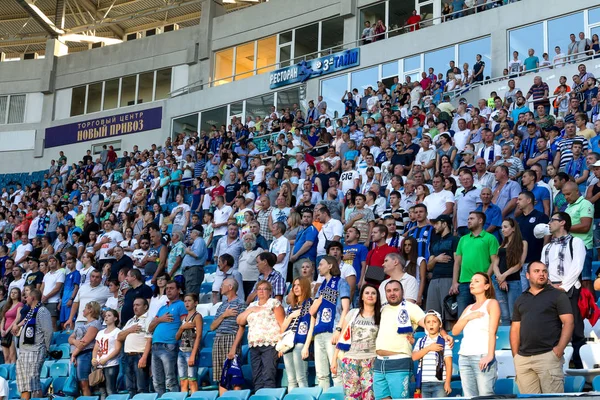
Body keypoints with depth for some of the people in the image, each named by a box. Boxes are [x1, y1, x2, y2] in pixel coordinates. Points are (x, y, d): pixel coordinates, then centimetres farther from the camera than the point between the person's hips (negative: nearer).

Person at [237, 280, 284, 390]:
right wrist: (250, 310, 2)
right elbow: (240, 321, 15)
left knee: (268, 377, -14)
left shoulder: (274, 303, 5)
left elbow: (282, 324, -3)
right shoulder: (252, 305, 22)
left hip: (270, 344, -6)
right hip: (254, 345, 6)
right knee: (256, 378, 3)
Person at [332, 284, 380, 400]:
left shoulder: (380, 317, 6)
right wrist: (334, 359, 5)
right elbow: (342, 337, 8)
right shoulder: (352, 313, 7)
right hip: (350, 359, 0)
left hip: (370, 360, 0)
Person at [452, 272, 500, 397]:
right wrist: (467, 317, -2)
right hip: (464, 357, 6)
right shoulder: (469, 308, 25)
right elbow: (455, 331, 15)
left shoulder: (491, 303, 5)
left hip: (482, 357, -6)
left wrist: (490, 355, -19)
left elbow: (492, 332, -8)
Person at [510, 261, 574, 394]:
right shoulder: (520, 300, 18)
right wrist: (515, 355, 7)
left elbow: (568, 323, -3)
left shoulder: (558, 295, 5)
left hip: (548, 355, -4)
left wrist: (560, 348, -16)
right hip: (523, 358, 4)